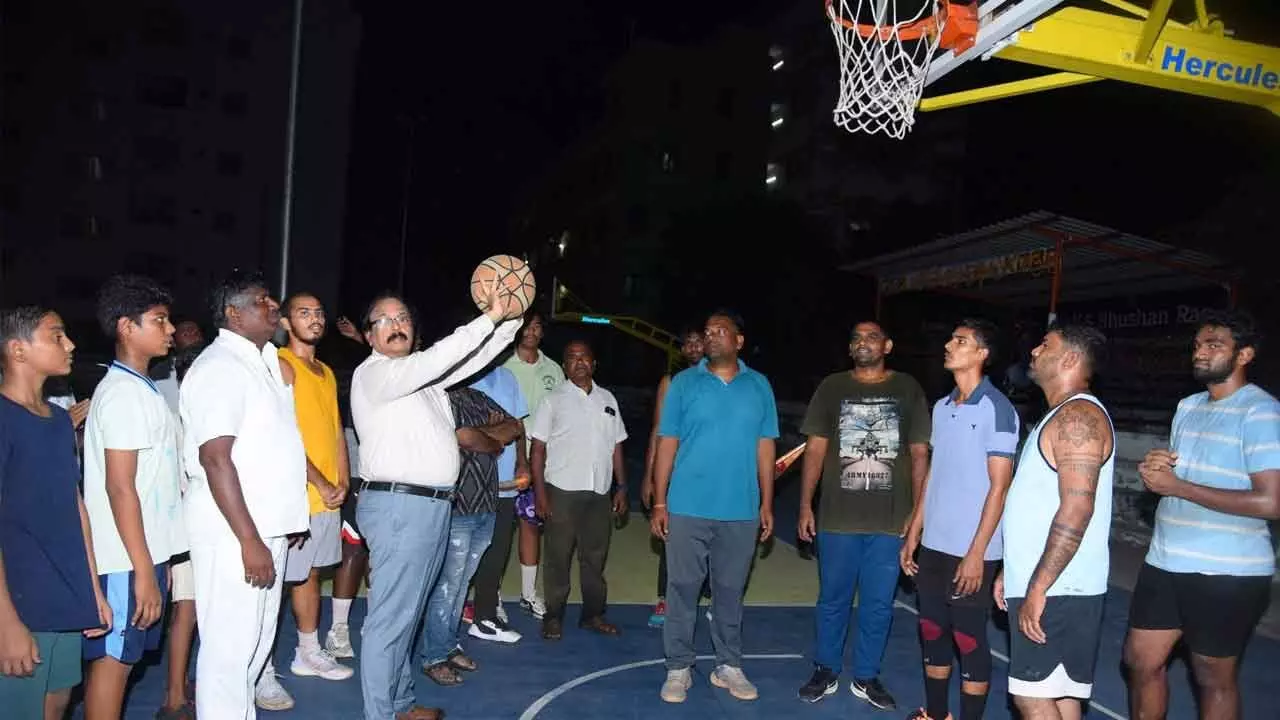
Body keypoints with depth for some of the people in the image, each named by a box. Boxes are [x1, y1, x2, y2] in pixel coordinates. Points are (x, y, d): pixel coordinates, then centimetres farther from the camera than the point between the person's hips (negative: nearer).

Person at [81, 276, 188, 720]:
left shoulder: (139, 388, 13)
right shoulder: (124, 393, -16)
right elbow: (120, 487, -20)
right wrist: (143, 570, -21)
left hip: (144, 551, 9)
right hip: (126, 558, -9)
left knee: (121, 657, 15)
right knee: (113, 658, 0)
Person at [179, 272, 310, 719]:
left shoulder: (265, 361, 13)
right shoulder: (220, 367, -13)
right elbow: (215, 459, -20)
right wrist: (249, 540, -22)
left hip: (268, 526, 9)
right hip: (234, 533, -9)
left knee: (256, 641, 17)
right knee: (229, 645, -1)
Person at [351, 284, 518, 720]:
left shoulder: (420, 372, 17)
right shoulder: (374, 372, -8)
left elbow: (473, 358, 14)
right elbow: (438, 358, -23)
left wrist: (511, 318, 1)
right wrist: (490, 317, -23)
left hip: (432, 505, 9)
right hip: (399, 506, -9)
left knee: (408, 613, 17)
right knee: (390, 618, -5)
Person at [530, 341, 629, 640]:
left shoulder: (607, 399, 11)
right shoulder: (553, 400, 0)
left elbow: (617, 446, 14)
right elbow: (537, 448, -4)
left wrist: (621, 487, 9)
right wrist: (540, 493, -10)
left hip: (600, 492, 4)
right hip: (562, 491, -3)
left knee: (595, 556, 12)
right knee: (558, 557, 4)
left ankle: (593, 614, 23)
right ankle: (553, 616, 15)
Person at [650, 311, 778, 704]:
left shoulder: (759, 386, 5)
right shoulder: (684, 383, 1)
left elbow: (765, 448, 7)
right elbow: (667, 445, 0)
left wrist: (767, 504, 4)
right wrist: (659, 502, -4)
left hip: (741, 512, 1)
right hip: (687, 508, -1)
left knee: (730, 592, 12)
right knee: (682, 590, 4)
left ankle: (729, 666, 25)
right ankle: (679, 668, 17)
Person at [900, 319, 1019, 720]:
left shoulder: (996, 409, -11)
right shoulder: (941, 407, 10)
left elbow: (999, 486, -13)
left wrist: (976, 553, -16)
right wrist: (913, 534, 13)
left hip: (971, 551, -7)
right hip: (934, 545, 7)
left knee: (970, 640, 4)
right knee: (932, 633, 15)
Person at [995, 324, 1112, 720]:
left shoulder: (1078, 416, -15)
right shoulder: (1062, 416, 18)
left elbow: (1076, 510, -24)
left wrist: (1037, 588, -23)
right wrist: (1013, 571, 21)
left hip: (1057, 591, -10)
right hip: (1047, 587, 10)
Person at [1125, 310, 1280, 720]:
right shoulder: (1188, 406, 12)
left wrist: (1177, 486, -18)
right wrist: (1156, 467, -3)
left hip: (1227, 575, -7)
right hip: (1165, 562, 7)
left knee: (1213, 679, 8)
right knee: (1140, 660, 12)